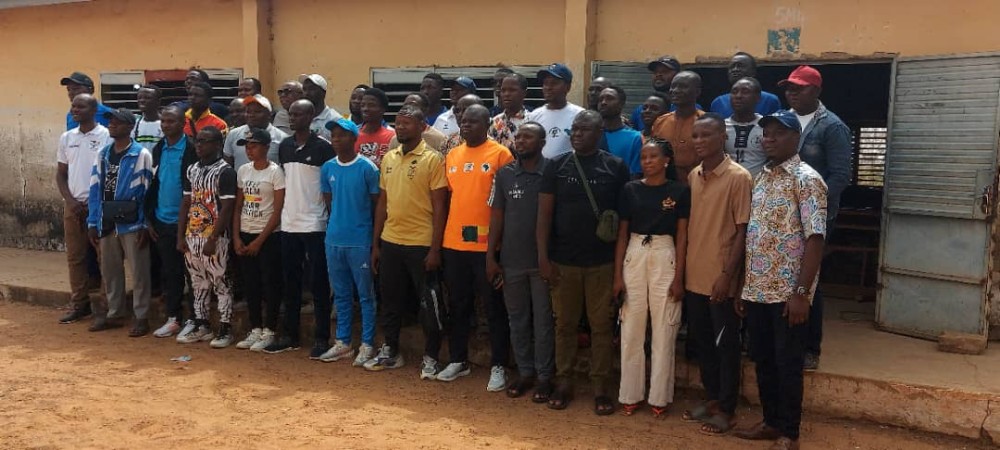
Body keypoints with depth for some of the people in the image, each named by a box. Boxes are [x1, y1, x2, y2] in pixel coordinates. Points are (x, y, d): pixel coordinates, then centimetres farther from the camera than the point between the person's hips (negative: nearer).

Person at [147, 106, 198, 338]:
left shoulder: (192, 149, -10)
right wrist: (150, 218, 10)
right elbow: (153, 184, 13)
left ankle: (194, 320, 13)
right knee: (169, 272, 11)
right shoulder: (158, 149, 8)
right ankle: (173, 318, 21)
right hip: (163, 222, 6)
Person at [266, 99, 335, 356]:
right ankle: (289, 335, 23)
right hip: (288, 223, 6)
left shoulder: (323, 147, -7)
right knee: (290, 282, 12)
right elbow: (284, 182, 17)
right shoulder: (284, 146, 10)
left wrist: (332, 221, -10)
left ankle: (321, 338, 10)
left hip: (315, 224, -6)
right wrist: (282, 212, 12)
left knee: (319, 283, 2)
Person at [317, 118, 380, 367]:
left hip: (360, 241, -5)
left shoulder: (367, 167, -9)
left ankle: (367, 345, 12)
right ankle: (343, 342, 25)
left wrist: (375, 236, 0)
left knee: (365, 295, 3)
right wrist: (340, 223, 11)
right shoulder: (327, 168, 6)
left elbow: (378, 204, -4)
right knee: (341, 294, 14)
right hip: (334, 239, 5)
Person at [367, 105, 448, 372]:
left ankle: (431, 358, 18)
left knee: (428, 304, 5)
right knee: (391, 301, 15)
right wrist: (375, 243, 11)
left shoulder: (433, 159, -7)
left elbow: (439, 207, -9)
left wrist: (435, 248, -13)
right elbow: (382, 202, 14)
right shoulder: (388, 158, 10)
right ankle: (390, 351, 30)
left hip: (421, 244, -5)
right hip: (390, 242, 6)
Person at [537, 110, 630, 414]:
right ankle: (564, 382, 23)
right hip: (563, 261, 1)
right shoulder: (557, 166, 3)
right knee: (565, 324, 10)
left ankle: (600, 386, 17)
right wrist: (543, 256, -5)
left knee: (601, 325, 6)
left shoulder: (616, 167, 0)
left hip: (602, 262, -1)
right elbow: (544, 213, 2)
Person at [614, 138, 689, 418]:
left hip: (665, 258, -2)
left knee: (663, 331, 5)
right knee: (631, 329, 6)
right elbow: (622, 234, 5)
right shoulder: (630, 189, 4)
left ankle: (659, 397, 17)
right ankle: (630, 394, 18)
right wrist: (617, 275, 0)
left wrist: (679, 277, -6)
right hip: (634, 256, 2)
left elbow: (682, 236, 0)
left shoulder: (679, 191, -1)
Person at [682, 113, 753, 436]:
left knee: (725, 345, 6)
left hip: (721, 279, -6)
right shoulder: (693, 176, 9)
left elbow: (743, 231, -12)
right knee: (701, 341, 16)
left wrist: (727, 274, -16)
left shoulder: (739, 177, -11)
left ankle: (727, 409, 19)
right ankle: (712, 397, 32)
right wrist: (683, 269, 10)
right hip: (694, 276, 6)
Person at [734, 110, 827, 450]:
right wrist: (743, 286, 13)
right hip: (756, 290, 7)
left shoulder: (807, 179, -9)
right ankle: (770, 422, 30)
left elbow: (815, 239, -16)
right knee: (762, 360, 15)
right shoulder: (761, 178, 13)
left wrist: (801, 292, -21)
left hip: (787, 292, -7)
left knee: (787, 364, 4)